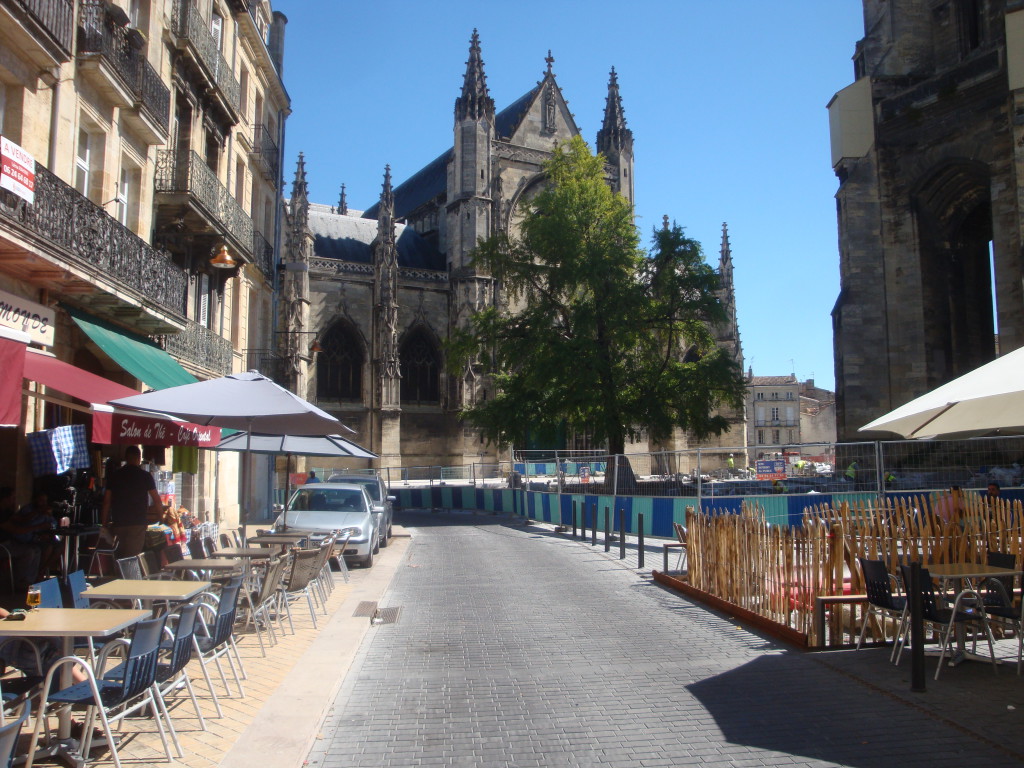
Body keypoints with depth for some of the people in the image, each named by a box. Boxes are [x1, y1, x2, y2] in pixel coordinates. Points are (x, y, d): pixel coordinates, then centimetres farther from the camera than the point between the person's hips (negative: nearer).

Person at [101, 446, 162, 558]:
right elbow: (156, 499, 3)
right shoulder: (145, 476, -2)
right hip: (138, 523, -3)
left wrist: (104, 523, 12)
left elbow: (106, 501, 6)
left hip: (118, 523, 3)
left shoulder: (114, 476, 7)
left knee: (120, 556, 13)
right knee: (132, 556, -4)